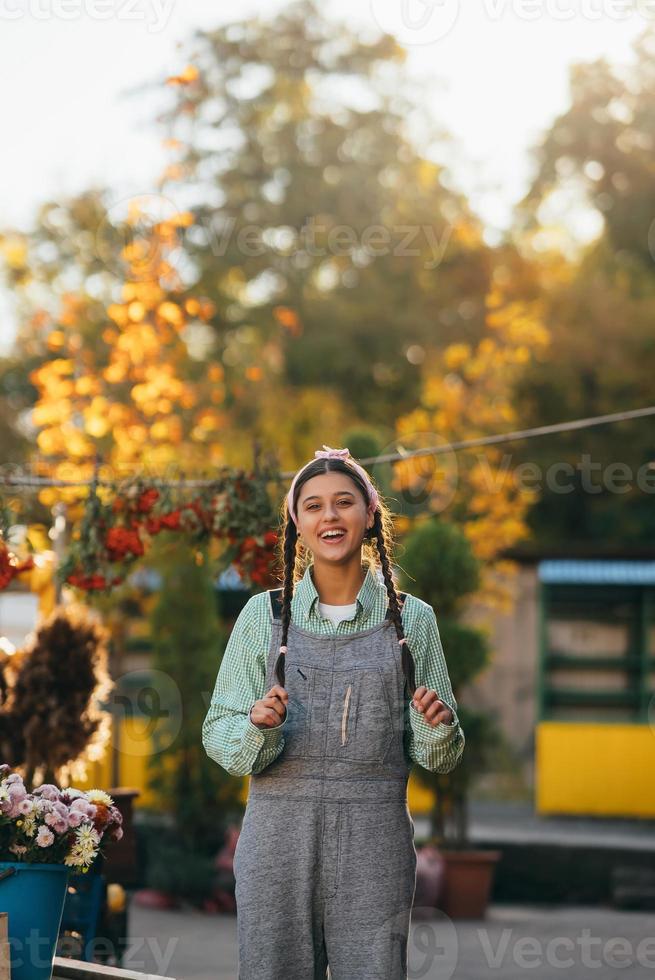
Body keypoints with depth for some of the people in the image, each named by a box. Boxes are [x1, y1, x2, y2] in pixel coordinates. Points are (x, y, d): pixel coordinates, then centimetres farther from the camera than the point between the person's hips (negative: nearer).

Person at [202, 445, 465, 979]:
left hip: (375, 850, 0)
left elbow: (438, 756, 11)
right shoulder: (265, 614, 5)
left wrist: (438, 726, -10)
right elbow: (219, 735, 5)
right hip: (279, 839, 0)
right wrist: (258, 729, -16)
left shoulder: (412, 619, 7)